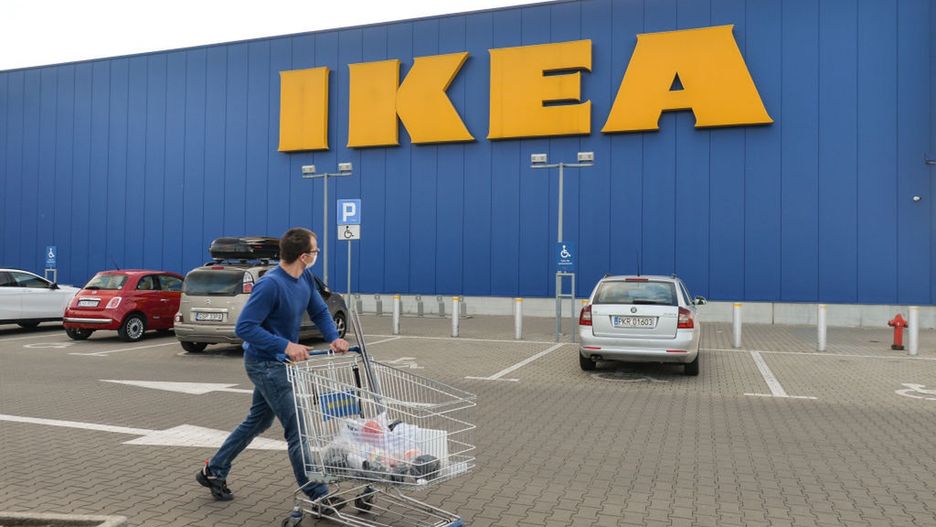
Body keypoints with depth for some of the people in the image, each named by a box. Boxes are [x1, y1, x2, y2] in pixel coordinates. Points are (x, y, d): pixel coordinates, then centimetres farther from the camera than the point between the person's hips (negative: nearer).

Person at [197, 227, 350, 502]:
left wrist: (334, 338, -12)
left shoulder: (305, 279, -1)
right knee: (297, 427, -5)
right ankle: (318, 496, 4)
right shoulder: (270, 285, -26)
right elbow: (244, 327, -26)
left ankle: (213, 471, 39)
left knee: (258, 421, 23)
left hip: (278, 362, 9)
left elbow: (319, 312, 7)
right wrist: (286, 345, -34)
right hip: (265, 364, -9)